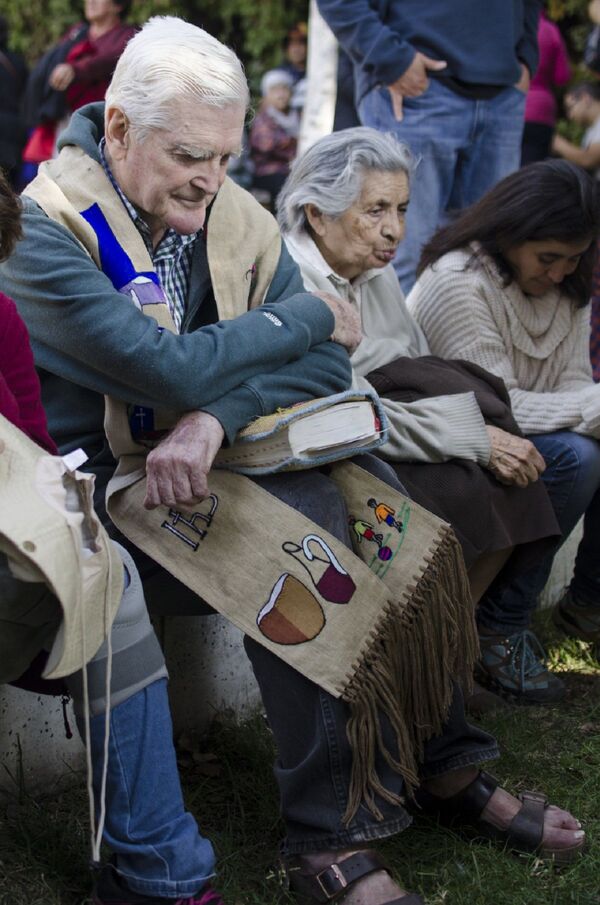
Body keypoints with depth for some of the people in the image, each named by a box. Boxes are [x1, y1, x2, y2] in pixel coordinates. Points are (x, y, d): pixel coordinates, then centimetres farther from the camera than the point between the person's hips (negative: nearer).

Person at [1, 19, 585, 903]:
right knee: (299, 521, -28)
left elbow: (327, 365, -6)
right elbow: (171, 370, -26)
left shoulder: (236, 218, 5)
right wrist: (314, 316, -12)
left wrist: (215, 418, -25)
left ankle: (447, 758, 1)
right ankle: (326, 832, -21)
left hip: (200, 461, 7)